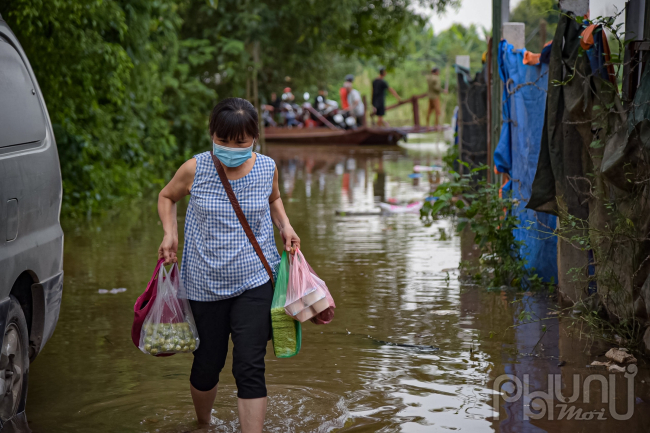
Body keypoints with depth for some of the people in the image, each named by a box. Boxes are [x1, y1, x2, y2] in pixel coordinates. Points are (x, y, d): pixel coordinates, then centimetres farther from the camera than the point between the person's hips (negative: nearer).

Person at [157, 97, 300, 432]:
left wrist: (285, 226, 1)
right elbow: (167, 197, 11)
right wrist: (170, 233, -6)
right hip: (205, 283, 0)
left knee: (249, 367, -10)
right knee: (208, 364, 12)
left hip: (255, 282, 0)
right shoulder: (195, 170, -10)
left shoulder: (267, 168, -4)